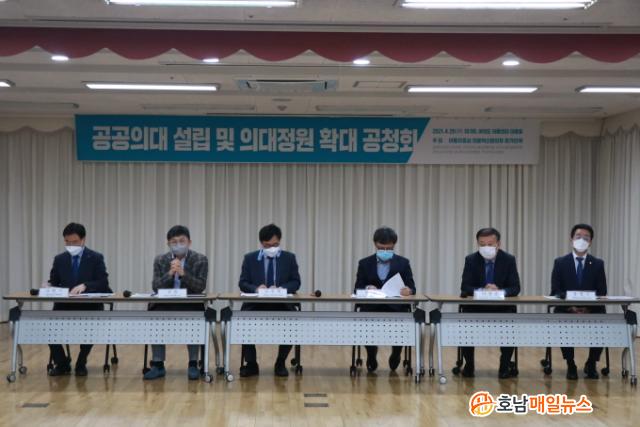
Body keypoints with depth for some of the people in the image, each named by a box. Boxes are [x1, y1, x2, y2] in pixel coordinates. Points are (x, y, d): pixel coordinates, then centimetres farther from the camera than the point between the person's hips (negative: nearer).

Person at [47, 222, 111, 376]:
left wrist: (84, 286, -28)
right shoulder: (59, 259, 10)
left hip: (89, 306, -3)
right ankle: (61, 363, -2)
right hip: (65, 305, 3)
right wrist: (49, 288, -13)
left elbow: (103, 283, -10)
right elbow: (53, 283, 12)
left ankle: (81, 363, -6)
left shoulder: (96, 258, 0)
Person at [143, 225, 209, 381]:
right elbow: (156, 287, -2)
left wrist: (183, 273, -22)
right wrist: (170, 273, -18)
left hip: (191, 305, -2)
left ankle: (193, 364, -17)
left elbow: (201, 286, -9)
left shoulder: (200, 260, 0)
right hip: (165, 304, 2)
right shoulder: (160, 260, 7)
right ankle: (158, 365, -14)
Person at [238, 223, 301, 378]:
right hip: (256, 304, 0)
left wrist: (281, 288, -18)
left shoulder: (289, 258, 9)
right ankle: (251, 364, -10)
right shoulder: (250, 258, 8)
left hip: (282, 305, 0)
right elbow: (243, 283, 3)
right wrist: (256, 288, -19)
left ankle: (281, 363, -6)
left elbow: (296, 283, 3)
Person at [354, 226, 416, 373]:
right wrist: (366, 288, -19)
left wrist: (408, 290, -24)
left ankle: (395, 356, 3)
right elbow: (357, 289, 4)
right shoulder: (365, 263, 8)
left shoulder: (403, 263, 7)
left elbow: (412, 288, 1)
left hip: (395, 308, 0)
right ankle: (371, 358, 1)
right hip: (371, 308, 0)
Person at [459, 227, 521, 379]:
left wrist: (500, 291, -30)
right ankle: (469, 364, -9)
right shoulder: (471, 260, -3)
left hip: (502, 306, 0)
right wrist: (483, 290, -29)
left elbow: (515, 288, -7)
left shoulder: (509, 259, -2)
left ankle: (505, 364, -11)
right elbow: (465, 287, -9)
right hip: (476, 306, 0)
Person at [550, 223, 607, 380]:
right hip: (566, 310, -1)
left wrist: (588, 308, -19)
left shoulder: (598, 264, 6)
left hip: (591, 310, 1)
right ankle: (570, 365, -11)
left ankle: (591, 364, -3)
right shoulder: (560, 263, 3)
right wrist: (570, 307, -21)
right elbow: (555, 292, -3)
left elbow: (602, 293, 0)